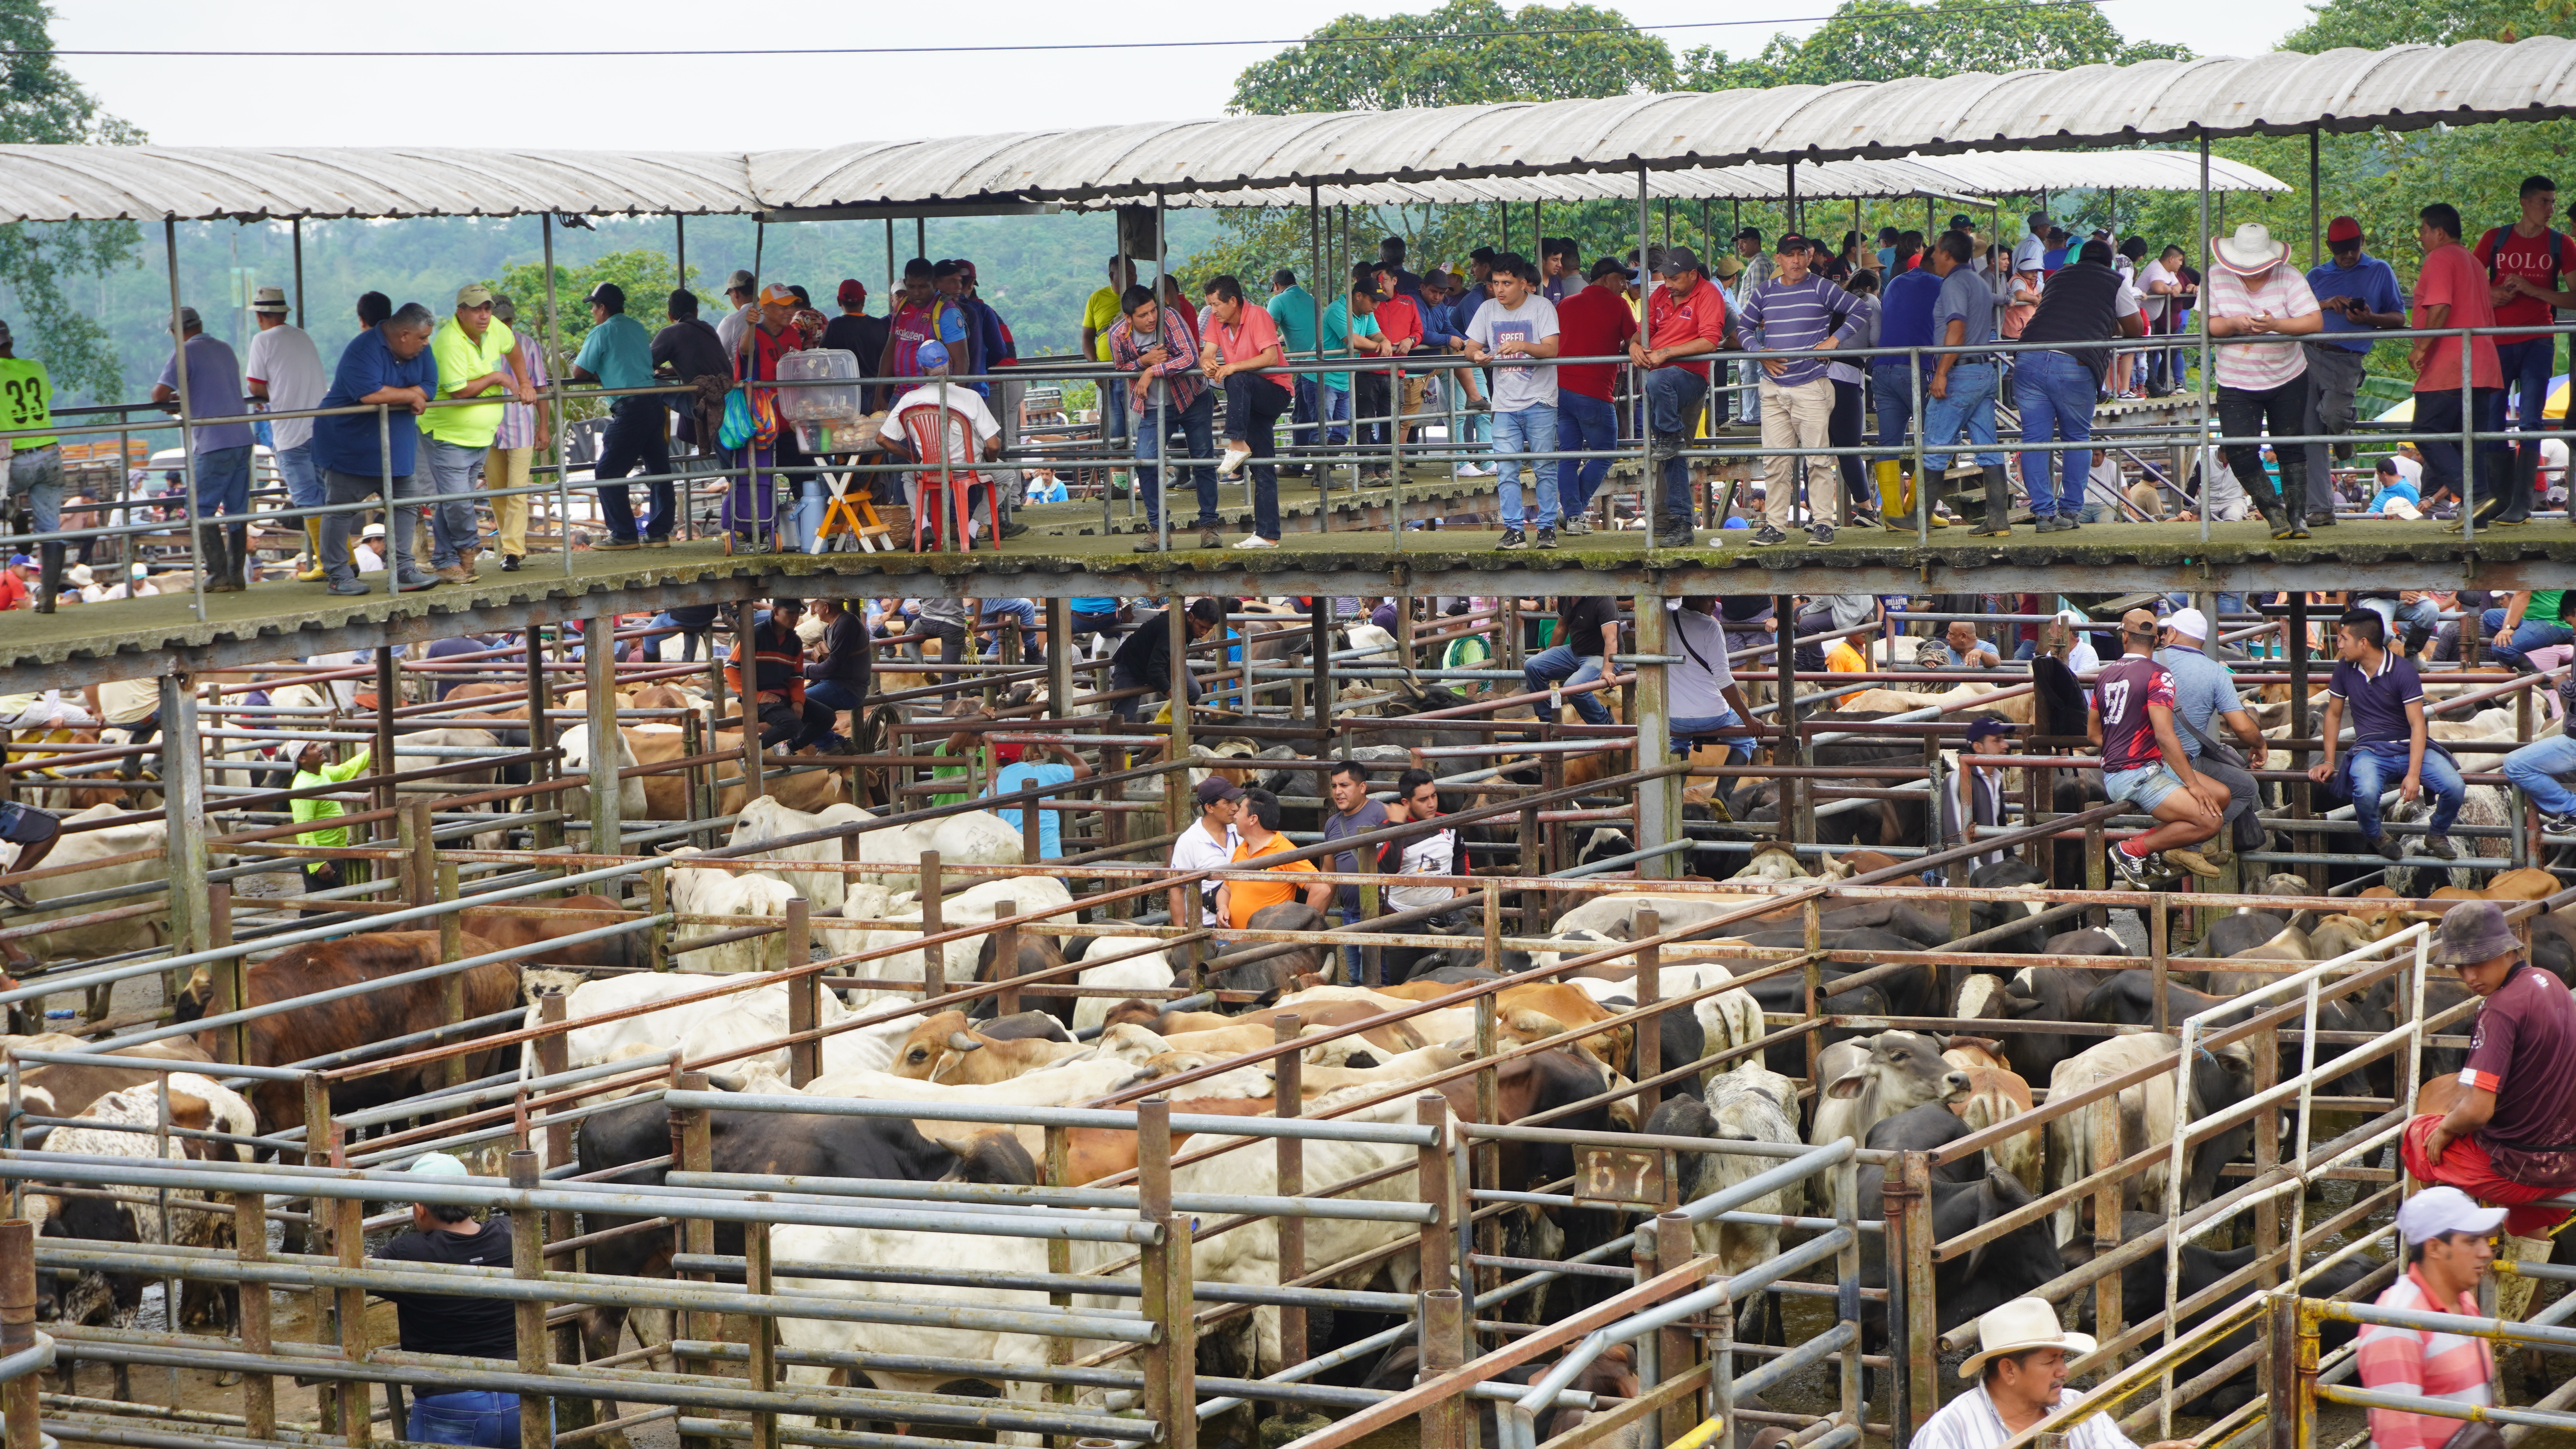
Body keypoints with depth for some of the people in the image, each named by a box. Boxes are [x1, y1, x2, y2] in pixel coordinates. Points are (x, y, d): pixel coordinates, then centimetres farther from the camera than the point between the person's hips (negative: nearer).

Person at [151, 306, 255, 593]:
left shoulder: (186, 353, -6)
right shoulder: (226, 350, 17)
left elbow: (160, 394, -13)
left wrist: (171, 398, 9)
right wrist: (183, 401, 26)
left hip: (212, 445, -7)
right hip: (242, 440, 7)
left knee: (202, 512, 0)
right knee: (237, 511, 10)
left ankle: (218, 576, -7)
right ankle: (237, 575, 9)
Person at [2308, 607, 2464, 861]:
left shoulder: (2402, 671, -10)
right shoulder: (2345, 668, 1)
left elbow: (2417, 724, -13)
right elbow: (2334, 714, 14)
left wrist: (2413, 774, -23)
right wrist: (2329, 762, 9)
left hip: (2409, 746, -1)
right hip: (2370, 750, 1)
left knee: (2454, 787, -26)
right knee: (2366, 792, -35)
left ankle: (2437, 836, 7)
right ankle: (2374, 836, 0)